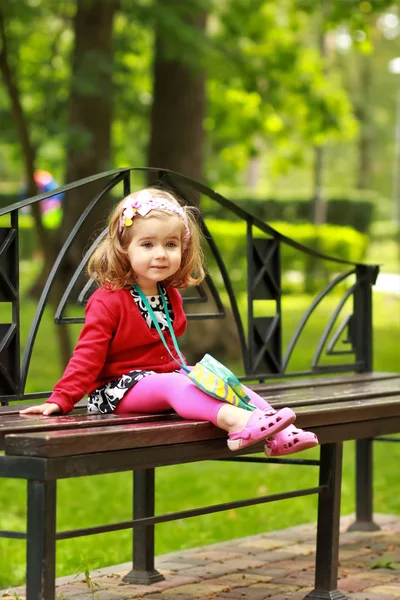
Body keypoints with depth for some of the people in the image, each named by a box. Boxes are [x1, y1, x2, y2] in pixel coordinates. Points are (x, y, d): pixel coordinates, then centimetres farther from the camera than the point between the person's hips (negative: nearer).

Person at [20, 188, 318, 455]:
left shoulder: (171, 296, 11)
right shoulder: (108, 301, -12)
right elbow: (88, 356, -14)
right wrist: (61, 399, -21)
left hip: (169, 374, 8)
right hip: (122, 387, -8)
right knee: (174, 385, -36)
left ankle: (278, 434, -25)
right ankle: (236, 421, -59)